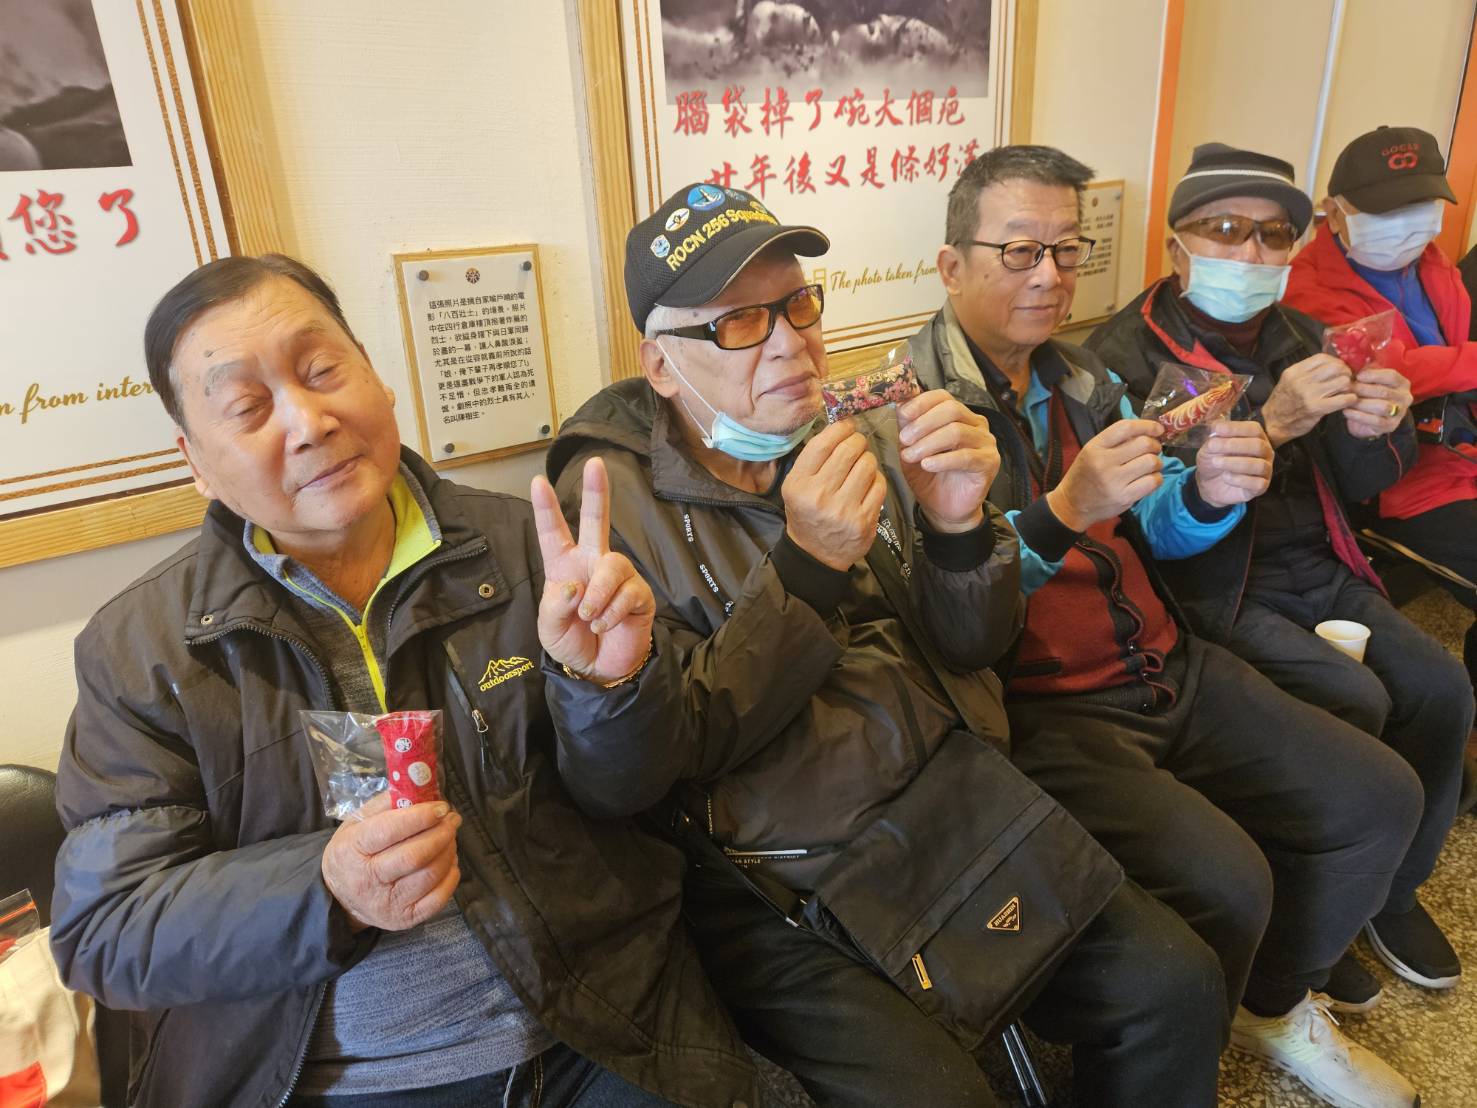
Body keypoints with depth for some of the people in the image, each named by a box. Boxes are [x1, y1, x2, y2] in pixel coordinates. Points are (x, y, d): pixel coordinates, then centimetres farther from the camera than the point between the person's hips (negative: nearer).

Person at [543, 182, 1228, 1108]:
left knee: (1179, 986, -4)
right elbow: (624, 775, -18)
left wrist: (959, 527, -18)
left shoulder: (865, 442, 5)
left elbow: (970, 646, 5)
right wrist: (808, 569, -25)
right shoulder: (611, 499, -10)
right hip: (780, 898, -4)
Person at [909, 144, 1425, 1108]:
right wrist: (1065, 511, -31)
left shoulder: (1085, 380, 12)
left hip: (1163, 668, 8)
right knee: (1225, 879, -23)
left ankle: (1275, 1005, 31)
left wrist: (1210, 494, -10)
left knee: (1380, 799, 7)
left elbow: (1158, 534, 12)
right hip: (1037, 704, -8)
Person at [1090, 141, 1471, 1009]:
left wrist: (1376, 430, -13)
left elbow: (1355, 484, 9)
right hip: (1215, 588, -6)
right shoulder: (1127, 353, -11)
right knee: (1355, 701, -20)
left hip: (1315, 570, 7)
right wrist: (1268, 424, -29)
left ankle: (1393, 888, 16)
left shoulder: (1297, 336, 10)